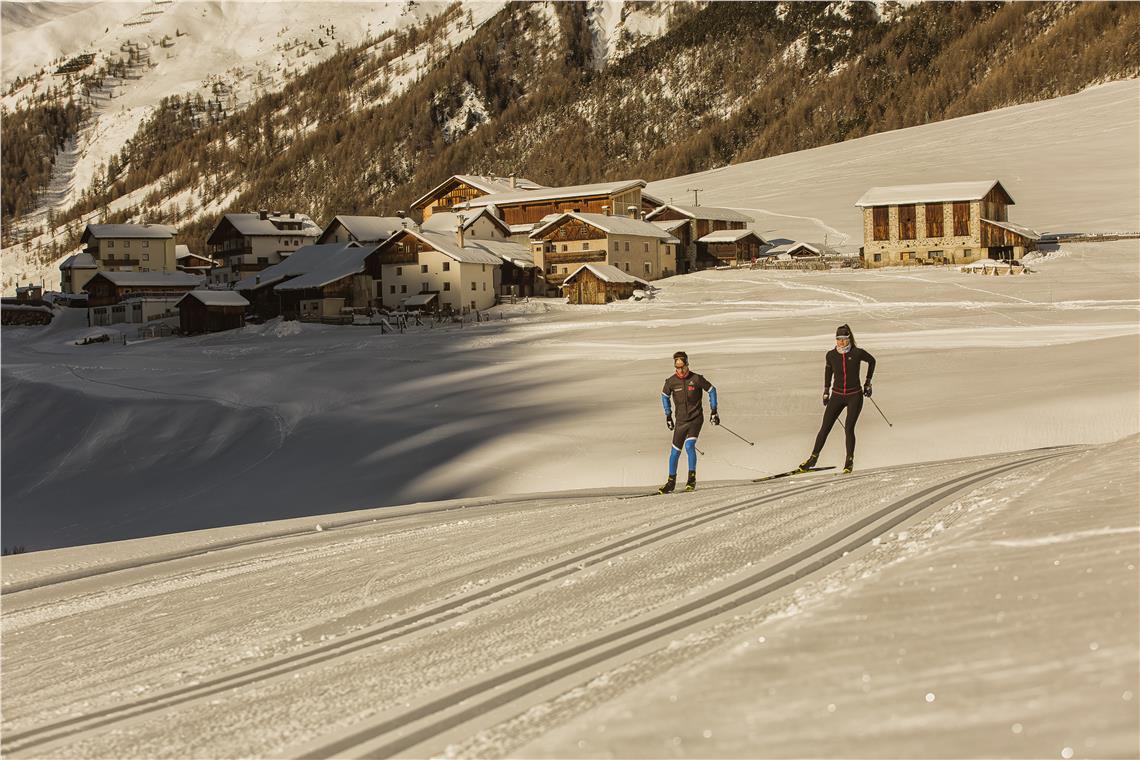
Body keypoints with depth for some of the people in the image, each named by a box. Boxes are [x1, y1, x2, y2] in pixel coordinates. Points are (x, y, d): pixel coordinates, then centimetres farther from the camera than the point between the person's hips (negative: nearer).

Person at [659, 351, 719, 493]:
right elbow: (665, 396, 15)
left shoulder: (696, 379, -11)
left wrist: (714, 411, 1)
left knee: (689, 445, -22)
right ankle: (671, 482, 21)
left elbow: (711, 390, 3)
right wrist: (668, 415, 13)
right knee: (675, 451, 6)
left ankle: (692, 479, -9)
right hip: (680, 421, 3)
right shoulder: (671, 381, -4)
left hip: (696, 418, -3)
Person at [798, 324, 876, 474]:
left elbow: (872, 361, 8)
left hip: (855, 396, -2)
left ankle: (849, 461, 6)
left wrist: (868, 383, 10)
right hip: (837, 396, 2)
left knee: (849, 428, -11)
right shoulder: (831, 355, -4)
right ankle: (813, 458, 10)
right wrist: (826, 391, 17)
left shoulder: (857, 353, -11)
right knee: (825, 427, -2)